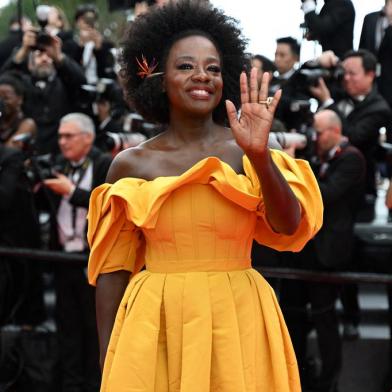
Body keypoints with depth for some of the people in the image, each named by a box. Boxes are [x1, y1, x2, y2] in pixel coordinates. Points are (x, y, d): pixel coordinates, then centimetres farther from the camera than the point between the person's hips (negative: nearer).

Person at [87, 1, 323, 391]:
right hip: (156, 328, 0)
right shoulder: (131, 164, 2)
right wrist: (107, 359, 2)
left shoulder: (245, 152, 0)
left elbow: (288, 227, -12)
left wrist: (260, 155, -26)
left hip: (238, 322, 0)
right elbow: (112, 267, 5)